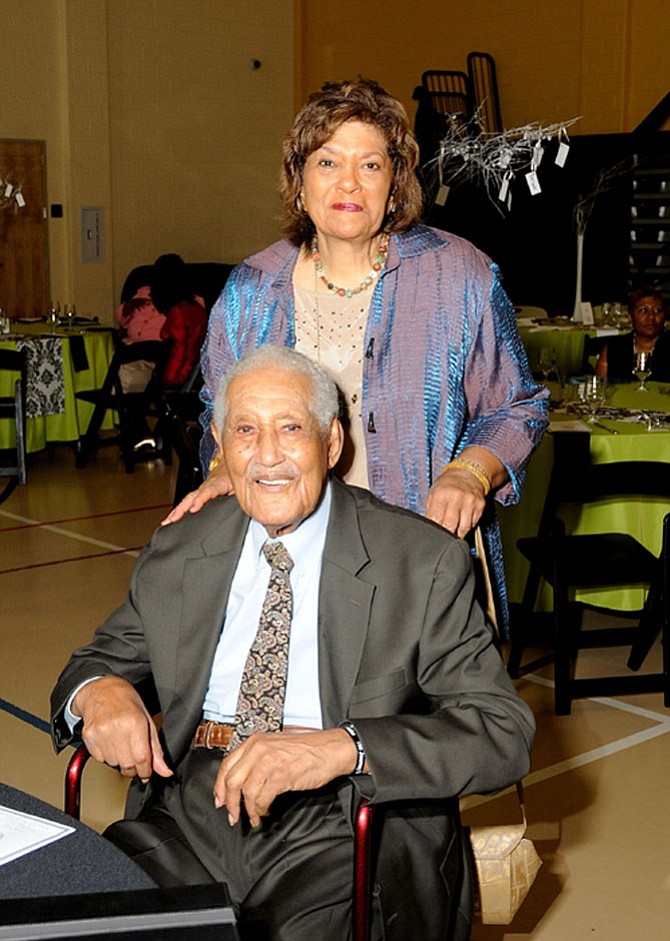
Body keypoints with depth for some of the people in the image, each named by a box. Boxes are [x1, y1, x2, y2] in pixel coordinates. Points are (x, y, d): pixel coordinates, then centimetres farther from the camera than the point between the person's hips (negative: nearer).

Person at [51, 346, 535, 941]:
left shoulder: (427, 563, -1)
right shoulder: (175, 553, 13)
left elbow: (504, 735, -8)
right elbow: (98, 662, 21)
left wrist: (342, 746, -24)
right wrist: (97, 692, -6)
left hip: (348, 829, -2)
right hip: (187, 813, 3)